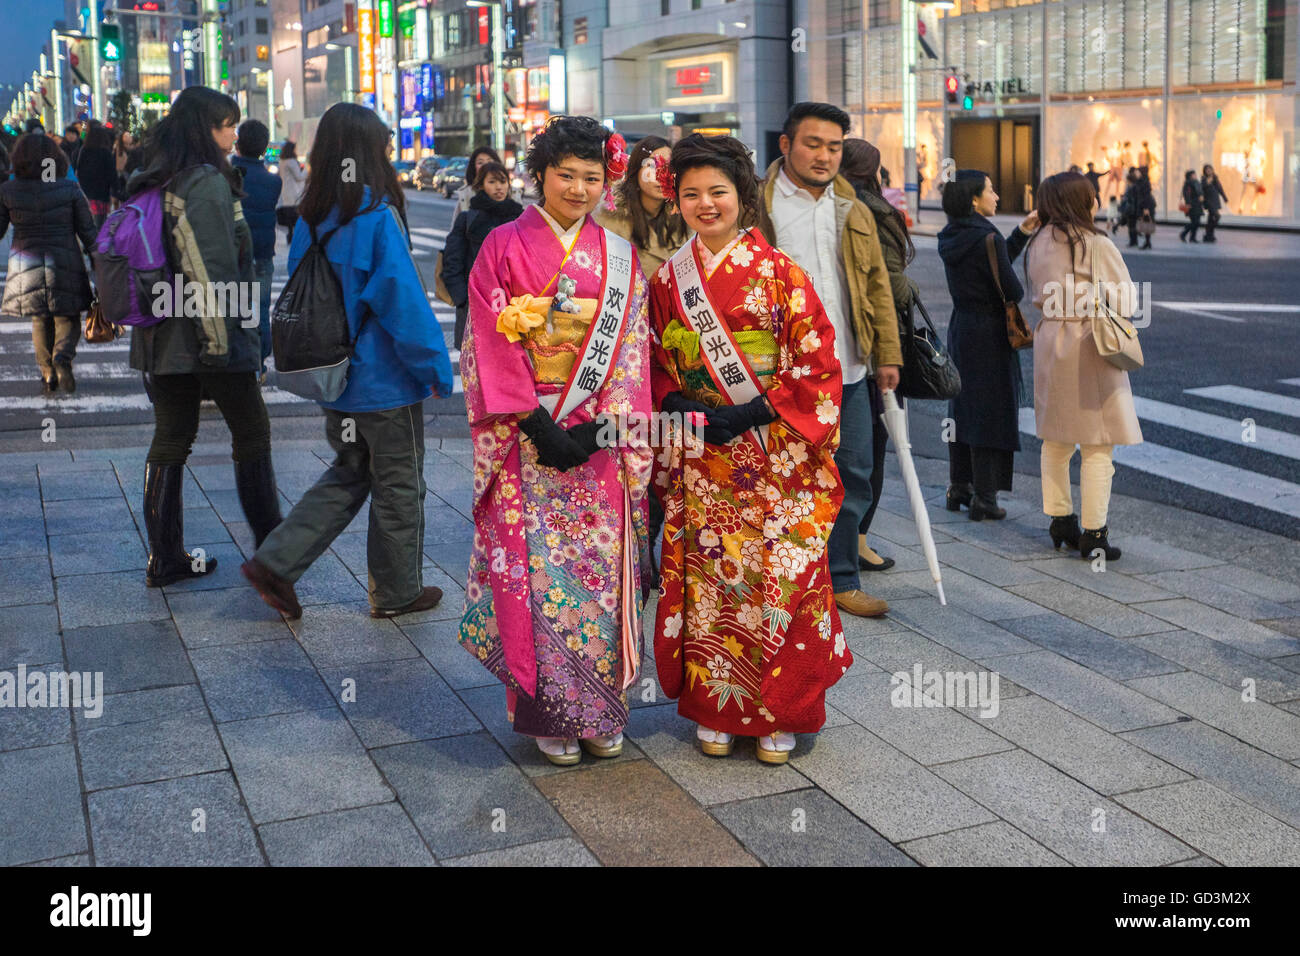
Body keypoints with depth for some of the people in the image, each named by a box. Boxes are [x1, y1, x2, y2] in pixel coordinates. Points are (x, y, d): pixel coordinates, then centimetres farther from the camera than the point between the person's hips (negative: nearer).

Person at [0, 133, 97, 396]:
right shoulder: (69, 189, -5)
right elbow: (87, 231, -3)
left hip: (25, 266, 1)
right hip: (65, 263, -1)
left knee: (40, 321, 18)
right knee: (68, 319, 11)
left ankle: (48, 373, 14)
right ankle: (62, 357, -16)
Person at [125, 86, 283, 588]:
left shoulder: (145, 183, 10)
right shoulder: (207, 183, -15)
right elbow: (212, 272, -21)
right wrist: (221, 337, -18)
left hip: (160, 335, 8)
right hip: (210, 336, -7)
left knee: (170, 439, 10)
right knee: (251, 432, 8)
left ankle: (164, 556, 13)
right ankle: (270, 545, 17)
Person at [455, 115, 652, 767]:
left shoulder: (620, 257, 9)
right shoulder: (503, 247, 1)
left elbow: (630, 353, 3)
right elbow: (492, 348, -5)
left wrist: (595, 429, -10)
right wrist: (541, 427, -14)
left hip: (600, 439, 2)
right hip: (528, 438, -2)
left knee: (602, 566, 4)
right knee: (538, 567, -2)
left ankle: (601, 711, 18)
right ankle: (549, 713, 13)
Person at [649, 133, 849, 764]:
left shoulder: (781, 273, -3)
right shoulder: (669, 279, 8)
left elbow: (818, 359, -5)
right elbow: (656, 366, 12)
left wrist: (753, 413, -14)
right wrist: (679, 406, -8)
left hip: (772, 452, -2)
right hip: (700, 459, 3)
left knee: (780, 574, 0)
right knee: (707, 576, 4)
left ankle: (779, 713, 16)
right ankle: (717, 709, 19)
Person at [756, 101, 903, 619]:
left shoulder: (854, 212, 15)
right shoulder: (757, 207, -3)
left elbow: (877, 284, 17)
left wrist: (887, 353, 12)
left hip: (848, 370, 6)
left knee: (852, 477, 11)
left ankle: (842, 581, 24)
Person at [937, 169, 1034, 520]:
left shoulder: (951, 237, 6)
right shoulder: (987, 238, -19)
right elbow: (1012, 290, -18)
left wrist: (1022, 233, 13)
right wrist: (1020, 291, 4)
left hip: (960, 328, 8)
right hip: (990, 333, -8)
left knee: (962, 408, 16)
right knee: (991, 413, 0)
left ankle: (958, 488, 25)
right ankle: (984, 498, 6)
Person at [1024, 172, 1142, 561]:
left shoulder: (1037, 244, 6)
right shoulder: (1097, 245, -14)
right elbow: (1125, 302, -11)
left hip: (1049, 343, 7)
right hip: (1090, 347, -7)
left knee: (1056, 441, 17)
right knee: (1097, 445, -1)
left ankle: (1060, 521, 24)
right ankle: (1093, 534, 1)